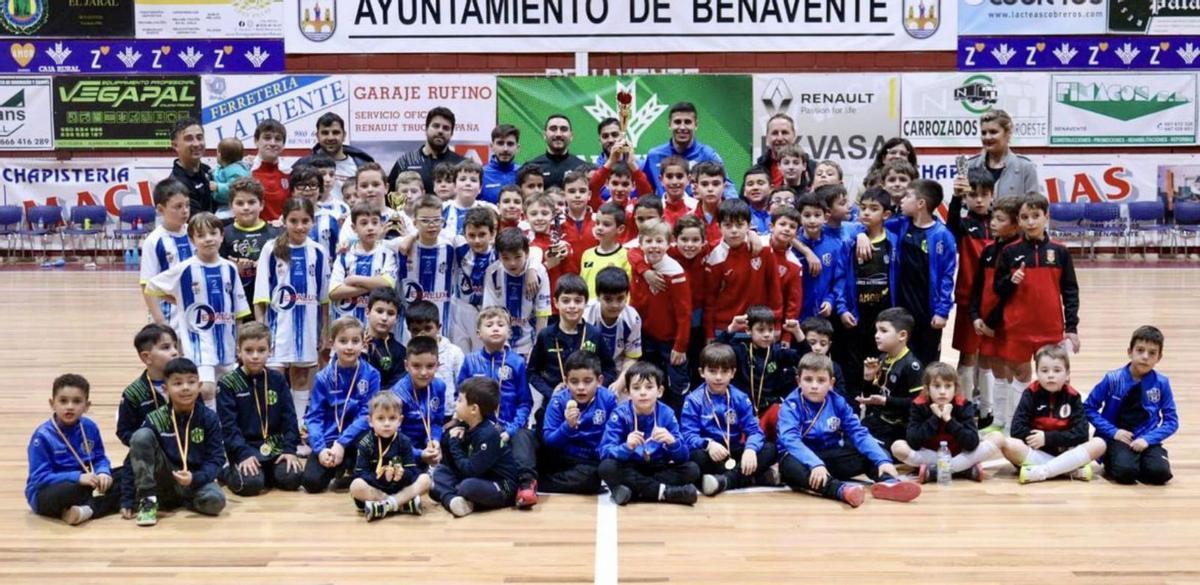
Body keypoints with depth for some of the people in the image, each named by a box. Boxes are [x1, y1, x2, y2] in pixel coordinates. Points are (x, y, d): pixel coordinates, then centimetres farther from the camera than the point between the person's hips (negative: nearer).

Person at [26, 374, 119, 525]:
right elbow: (39, 477, -20)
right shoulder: (43, 435, -16)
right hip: (48, 492, -7)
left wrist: (103, 472, -17)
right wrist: (78, 478, -31)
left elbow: (100, 458, 8)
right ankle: (104, 502, -15)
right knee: (67, 491, -41)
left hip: (83, 484, 7)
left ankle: (86, 509, -29)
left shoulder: (90, 427, 0)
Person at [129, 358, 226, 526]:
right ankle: (148, 500, -15)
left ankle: (183, 500, 1)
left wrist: (194, 478, -28)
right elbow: (134, 459, -7)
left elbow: (216, 458, -9)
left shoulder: (209, 419, -8)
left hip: (196, 479, -1)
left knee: (215, 501, -34)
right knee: (142, 435, -21)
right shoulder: (155, 420, -8)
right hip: (165, 480, 1)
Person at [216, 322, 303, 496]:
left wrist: (290, 449, -8)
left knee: (292, 479, -20)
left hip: (275, 445, 3)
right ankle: (226, 472, 7)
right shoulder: (227, 384, -4)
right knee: (251, 484, -27)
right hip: (245, 449, -3)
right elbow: (228, 425, -10)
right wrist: (244, 454, -21)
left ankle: (265, 473, 11)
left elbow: (289, 418, 4)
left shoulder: (278, 380, 6)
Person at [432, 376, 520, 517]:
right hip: (478, 479, 10)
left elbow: (471, 470, -24)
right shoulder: (464, 427, 3)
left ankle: (447, 495, -6)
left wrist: (455, 444, -14)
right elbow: (449, 463, 6)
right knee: (440, 471, 4)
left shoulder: (488, 434, -22)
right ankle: (452, 500, -24)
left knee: (469, 486, -37)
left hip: (502, 488, -9)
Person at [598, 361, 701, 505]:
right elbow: (605, 452, -22)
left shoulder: (666, 414, -8)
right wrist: (627, 448, -42)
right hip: (629, 471, -2)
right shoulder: (620, 414, -12)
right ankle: (665, 492, -27)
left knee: (692, 469, -20)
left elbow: (684, 456, -12)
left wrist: (672, 442, -34)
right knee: (607, 467, -31)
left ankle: (633, 490, -26)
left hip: (658, 470, 2)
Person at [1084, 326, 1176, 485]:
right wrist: (1113, 431, -10)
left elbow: (1171, 421, 3)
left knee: (1160, 472, -26)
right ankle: (1111, 463, 5)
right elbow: (1089, 409, 0)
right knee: (1125, 472, -30)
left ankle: (1138, 462, 7)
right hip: (1117, 437, -2)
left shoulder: (1161, 384, -1)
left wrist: (1148, 439, -12)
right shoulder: (1113, 379, -5)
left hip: (1146, 440, 2)